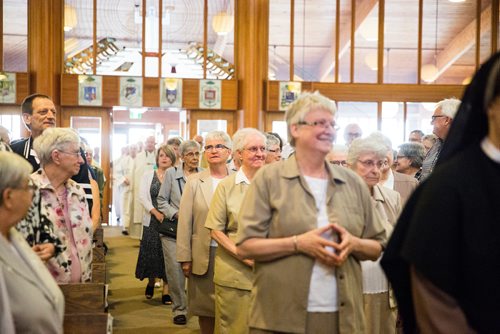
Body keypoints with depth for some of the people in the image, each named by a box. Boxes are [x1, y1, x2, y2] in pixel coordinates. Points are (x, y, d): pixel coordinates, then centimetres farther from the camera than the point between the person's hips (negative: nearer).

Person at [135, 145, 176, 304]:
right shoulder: (148, 175, 6)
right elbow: (142, 196, -2)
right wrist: (156, 212, -15)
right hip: (152, 221, 1)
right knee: (151, 253, 7)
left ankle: (166, 290, 4)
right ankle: (151, 282, 30)